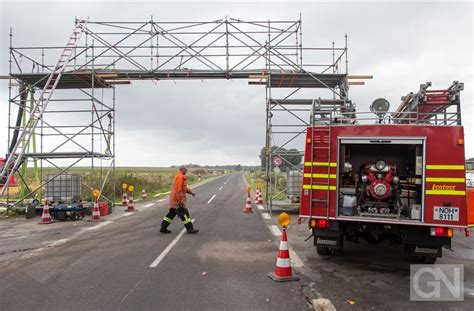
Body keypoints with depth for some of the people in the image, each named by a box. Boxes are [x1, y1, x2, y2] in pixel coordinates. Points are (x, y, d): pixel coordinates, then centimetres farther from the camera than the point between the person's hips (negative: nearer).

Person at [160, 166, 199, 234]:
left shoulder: (178, 176, 19)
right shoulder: (180, 176, -14)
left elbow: (184, 187, 25)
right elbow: (178, 189, -22)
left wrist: (191, 192, 14)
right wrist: (180, 200, -24)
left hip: (174, 199, 10)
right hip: (178, 199, -10)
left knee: (172, 213, 13)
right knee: (184, 214, -5)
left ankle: (163, 228, 15)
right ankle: (190, 229, -1)